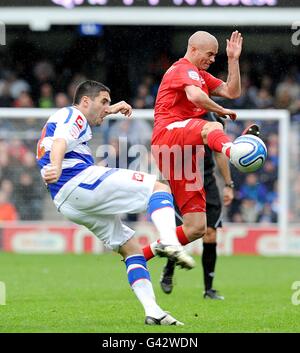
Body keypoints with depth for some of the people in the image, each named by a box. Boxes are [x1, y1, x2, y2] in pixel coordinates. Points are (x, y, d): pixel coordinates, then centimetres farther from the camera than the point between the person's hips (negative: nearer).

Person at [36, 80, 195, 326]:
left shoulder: (68, 117, 32)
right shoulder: (73, 115, 1)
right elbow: (60, 141, -21)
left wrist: (110, 110, 65)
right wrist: (55, 168, -38)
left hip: (66, 203, 10)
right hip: (80, 180, -10)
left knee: (130, 248, 11)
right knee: (159, 187, -7)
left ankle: (153, 311, 0)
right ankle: (169, 242, -35)